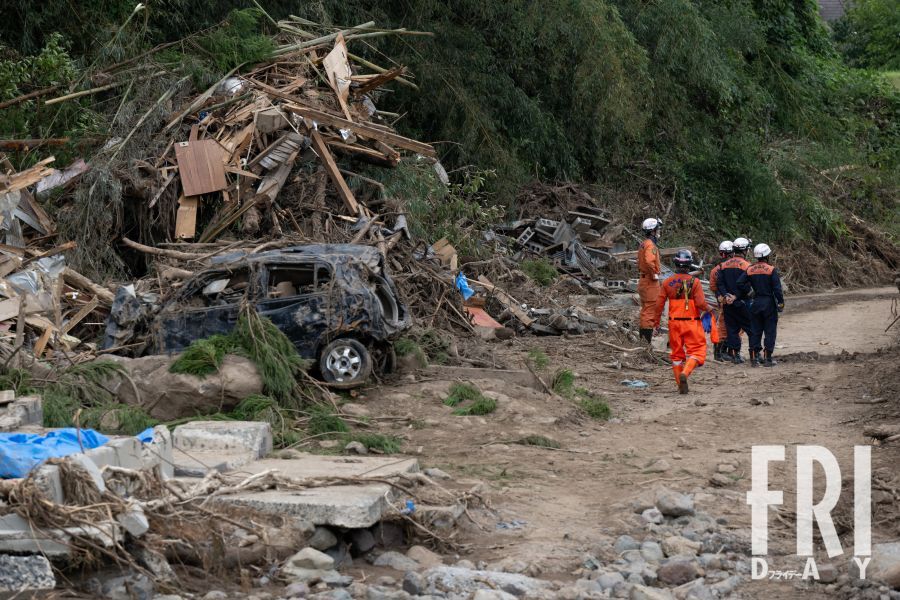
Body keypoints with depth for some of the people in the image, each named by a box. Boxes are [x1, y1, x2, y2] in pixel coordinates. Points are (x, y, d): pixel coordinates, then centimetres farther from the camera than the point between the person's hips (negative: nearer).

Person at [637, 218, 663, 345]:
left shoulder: (643, 244, 15)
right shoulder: (650, 245, -17)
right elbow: (649, 261, -34)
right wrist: (654, 274, -21)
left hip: (644, 281, 10)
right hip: (651, 282, -10)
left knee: (645, 311, 16)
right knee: (650, 312, -8)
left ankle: (643, 338, 22)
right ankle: (647, 341, -8)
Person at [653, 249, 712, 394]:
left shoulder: (667, 283, 0)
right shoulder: (694, 282, -9)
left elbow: (659, 303, 4)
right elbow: (700, 303, -14)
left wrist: (656, 319, 17)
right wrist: (708, 309, 7)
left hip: (674, 322, 3)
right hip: (692, 322, -3)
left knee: (676, 353, 13)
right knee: (696, 351, 1)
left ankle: (680, 385, 16)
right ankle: (685, 373, -25)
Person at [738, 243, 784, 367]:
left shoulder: (750, 270, 1)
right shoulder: (771, 270, -11)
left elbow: (740, 283, -2)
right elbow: (777, 288, -12)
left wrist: (748, 292, 12)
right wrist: (781, 302, -4)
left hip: (756, 303, 4)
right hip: (769, 303, -4)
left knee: (755, 331, 11)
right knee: (770, 331, 3)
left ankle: (754, 358, 9)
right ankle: (768, 359, 2)